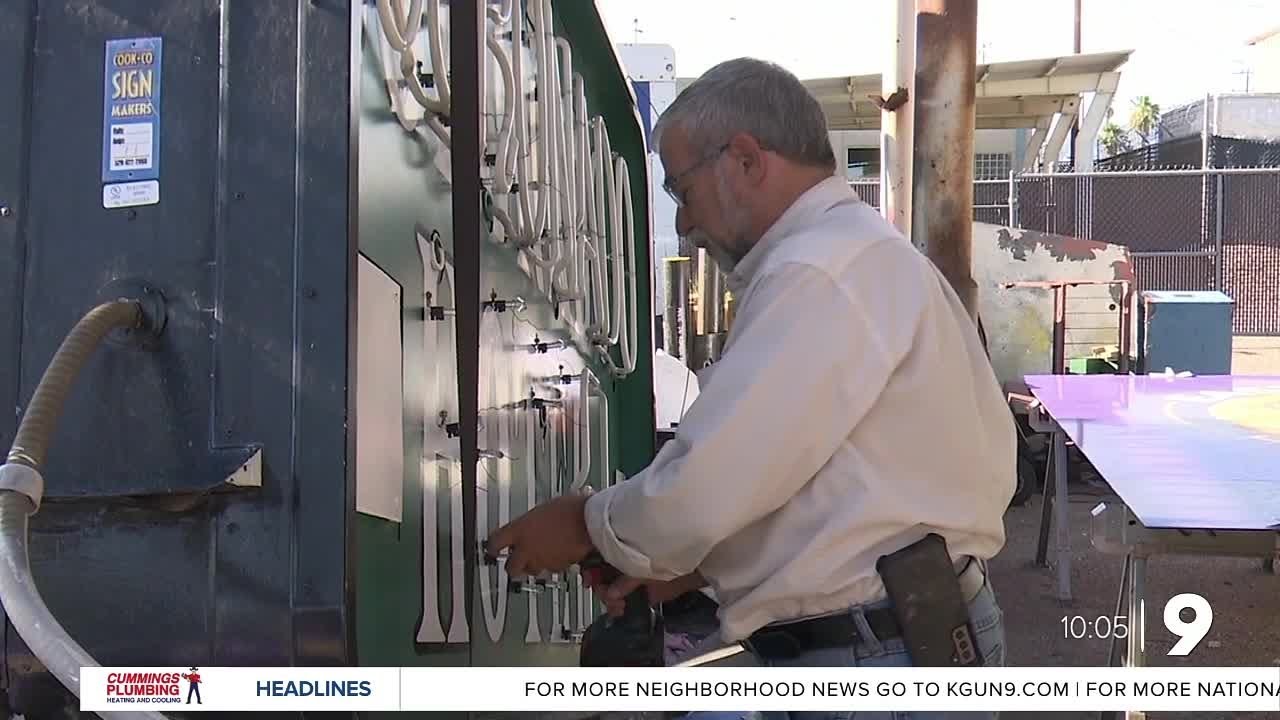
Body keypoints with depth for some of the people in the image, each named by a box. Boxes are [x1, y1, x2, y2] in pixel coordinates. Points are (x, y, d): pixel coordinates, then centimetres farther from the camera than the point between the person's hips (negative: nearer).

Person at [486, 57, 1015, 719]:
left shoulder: (820, 273, -18)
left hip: (877, 661, -10)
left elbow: (706, 488, -22)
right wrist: (691, 560, 10)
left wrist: (586, 526, -4)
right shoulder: (865, 254, 16)